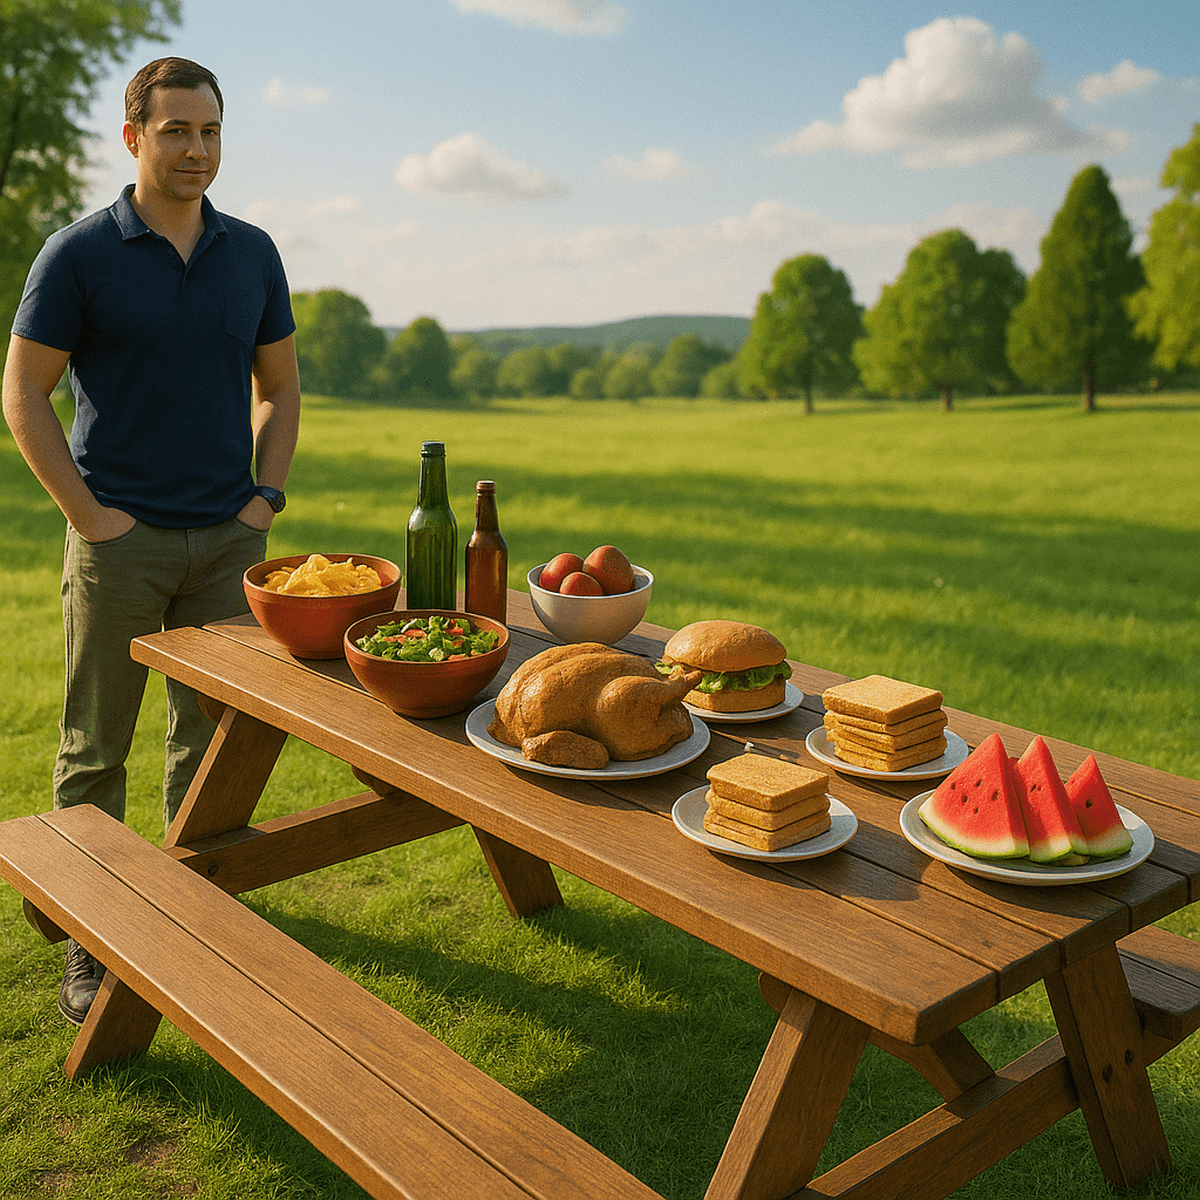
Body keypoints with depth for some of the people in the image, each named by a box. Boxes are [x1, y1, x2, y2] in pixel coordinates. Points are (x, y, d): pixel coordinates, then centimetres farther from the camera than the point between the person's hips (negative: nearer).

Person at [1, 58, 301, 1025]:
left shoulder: (252, 253, 8)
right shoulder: (78, 254, -3)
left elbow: (279, 386, 15)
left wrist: (266, 497, 4)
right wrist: (87, 511, -9)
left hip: (228, 540, 4)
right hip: (120, 540, -3)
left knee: (215, 742, 11)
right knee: (95, 747, 5)